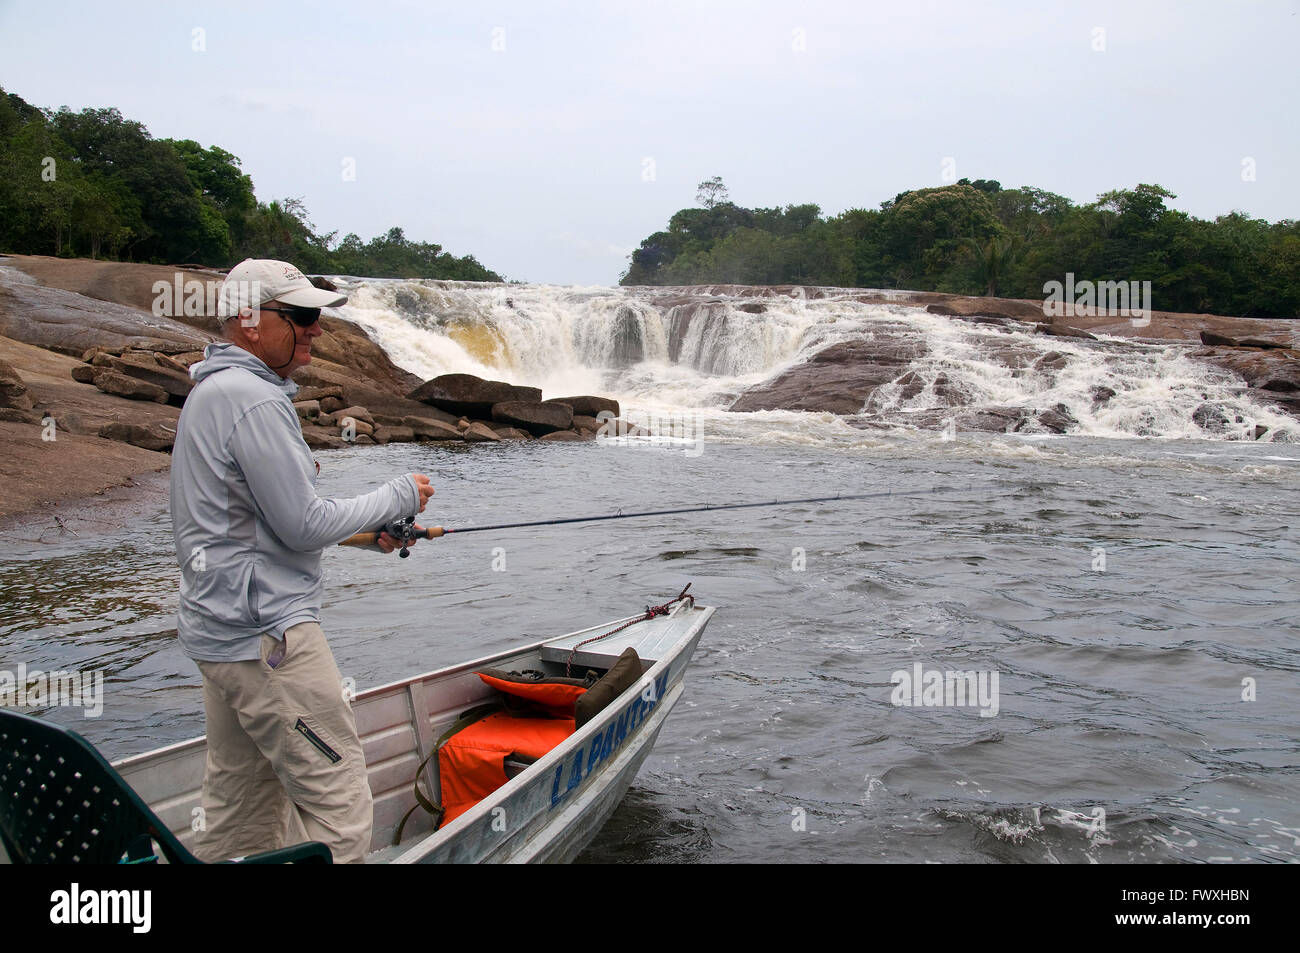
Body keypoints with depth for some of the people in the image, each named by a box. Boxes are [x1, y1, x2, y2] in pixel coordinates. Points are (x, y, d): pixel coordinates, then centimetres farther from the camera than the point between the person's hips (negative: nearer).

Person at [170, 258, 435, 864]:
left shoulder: (210, 391, 16)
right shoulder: (254, 400, -18)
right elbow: (302, 526, -18)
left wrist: (365, 527, 16)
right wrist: (398, 496, -5)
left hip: (220, 629, 11)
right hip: (266, 634, -11)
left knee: (239, 812, 18)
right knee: (341, 811, -5)